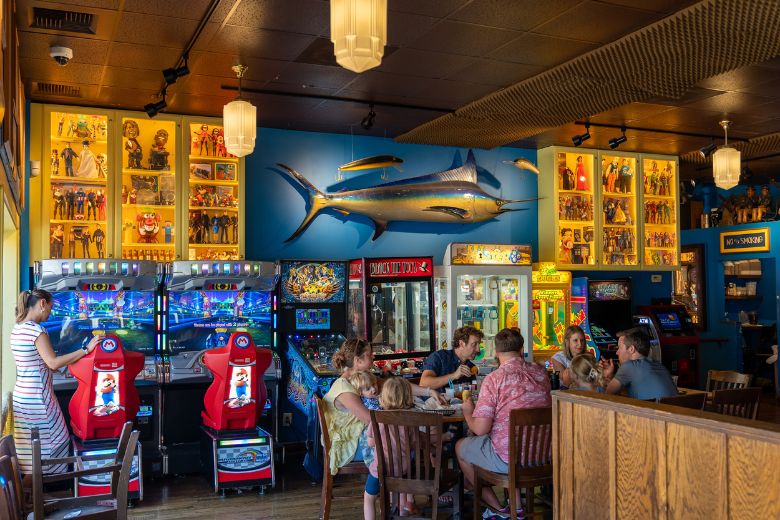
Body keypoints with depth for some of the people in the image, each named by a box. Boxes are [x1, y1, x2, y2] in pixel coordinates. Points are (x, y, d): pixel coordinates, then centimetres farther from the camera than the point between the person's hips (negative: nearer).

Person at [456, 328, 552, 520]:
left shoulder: (494, 379, -16)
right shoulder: (541, 372, 1)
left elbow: (480, 429, -16)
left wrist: (467, 412, 4)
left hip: (507, 458, -6)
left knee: (460, 447, 20)